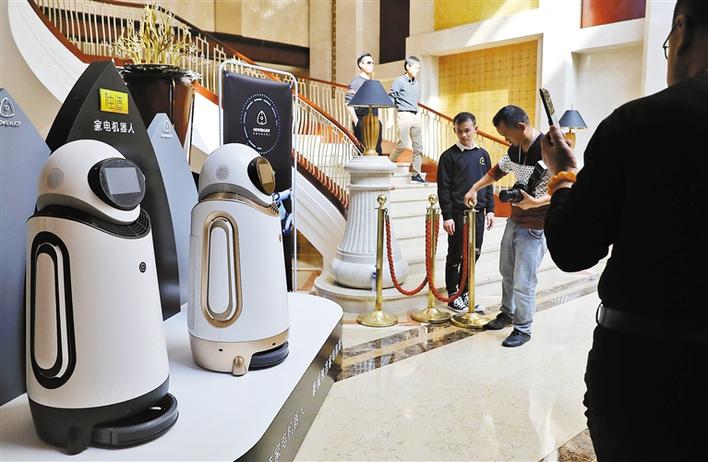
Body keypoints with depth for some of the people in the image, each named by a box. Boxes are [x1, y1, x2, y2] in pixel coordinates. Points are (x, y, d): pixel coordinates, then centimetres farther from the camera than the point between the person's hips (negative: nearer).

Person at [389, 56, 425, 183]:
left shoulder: (417, 83, 16)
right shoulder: (399, 81, -3)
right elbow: (391, 98, -6)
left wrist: (417, 112, 15)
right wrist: (398, 110, -11)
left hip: (416, 116, 7)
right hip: (404, 116, -6)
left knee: (418, 146, 1)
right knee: (403, 144, -12)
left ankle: (416, 174, 5)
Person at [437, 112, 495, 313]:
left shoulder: (483, 155, 10)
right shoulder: (449, 156, -5)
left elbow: (489, 184, 15)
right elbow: (443, 189, -7)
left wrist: (490, 210, 9)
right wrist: (447, 216, -12)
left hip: (478, 213, 5)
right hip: (458, 214, -5)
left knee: (474, 254, 10)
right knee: (456, 256, 4)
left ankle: (465, 293, 23)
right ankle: (452, 296, 15)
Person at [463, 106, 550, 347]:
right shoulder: (515, 149, 4)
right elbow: (497, 171, 22)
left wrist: (536, 202, -35)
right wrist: (474, 188, 15)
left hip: (535, 227, -8)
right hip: (514, 221, 8)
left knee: (523, 282, -2)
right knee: (506, 272, 20)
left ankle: (523, 329, 16)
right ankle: (507, 313, 40)